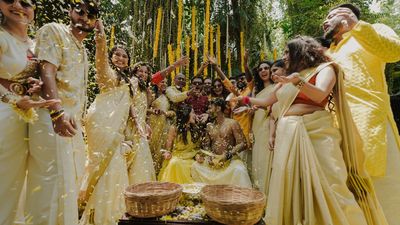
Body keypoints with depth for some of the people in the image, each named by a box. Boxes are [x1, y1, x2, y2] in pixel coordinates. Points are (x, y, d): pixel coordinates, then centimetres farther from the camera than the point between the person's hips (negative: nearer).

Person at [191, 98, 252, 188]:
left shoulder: (232, 123, -5)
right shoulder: (210, 126, 11)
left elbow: (242, 143, -10)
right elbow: (206, 145, 15)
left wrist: (227, 155, -20)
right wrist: (201, 154, -8)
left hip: (230, 159, -4)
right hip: (212, 159, 5)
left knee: (239, 170, -34)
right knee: (195, 166, -15)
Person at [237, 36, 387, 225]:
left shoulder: (324, 68, 7)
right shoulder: (288, 78, 23)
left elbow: (319, 95, -13)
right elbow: (267, 101, 30)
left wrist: (299, 81, -28)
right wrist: (245, 99, 32)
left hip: (315, 132, -5)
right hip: (287, 135, 6)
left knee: (326, 185, -9)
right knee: (288, 187, 2)